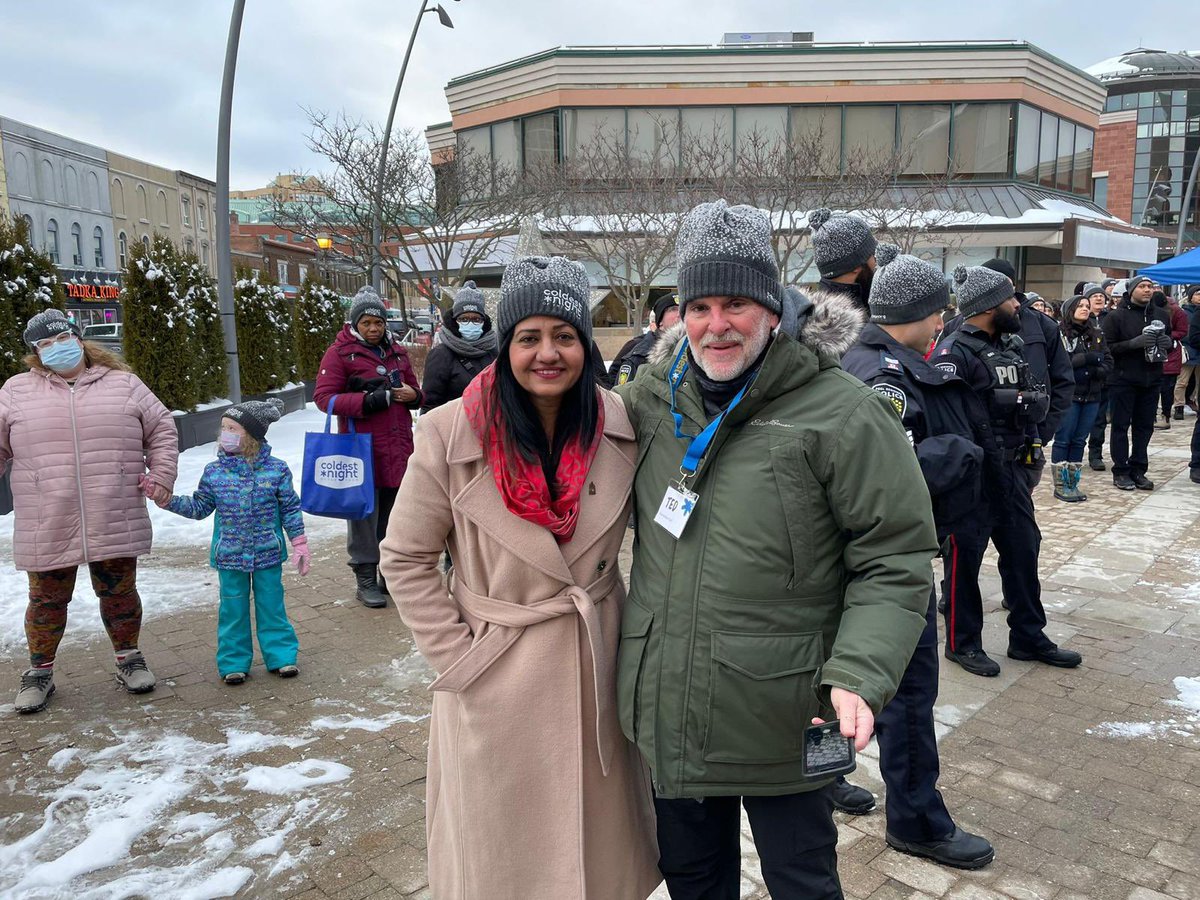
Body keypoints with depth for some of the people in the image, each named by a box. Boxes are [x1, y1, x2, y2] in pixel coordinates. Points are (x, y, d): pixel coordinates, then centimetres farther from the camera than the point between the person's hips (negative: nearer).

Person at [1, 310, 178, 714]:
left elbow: (161, 429, 9)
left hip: (115, 525, 0)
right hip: (46, 531, 1)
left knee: (119, 593, 12)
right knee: (47, 601, 12)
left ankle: (129, 658, 31)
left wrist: (161, 475, 0)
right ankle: (39, 672, 31)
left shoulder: (123, 384, 6)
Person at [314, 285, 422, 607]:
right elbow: (324, 397, -8)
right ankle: (365, 579, 11)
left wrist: (412, 395, -3)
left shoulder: (397, 352, 15)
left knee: (395, 513, 12)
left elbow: (413, 390, 23)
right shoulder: (340, 352, -2)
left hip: (397, 447, 5)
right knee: (364, 511, 1)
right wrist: (367, 401, -20)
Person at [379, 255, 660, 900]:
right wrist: (458, 657, -10)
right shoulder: (452, 433, -15)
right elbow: (405, 560, -7)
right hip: (497, 681, -2)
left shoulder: (619, 428, -7)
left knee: (596, 840, 21)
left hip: (596, 670, 3)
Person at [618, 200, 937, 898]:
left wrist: (859, 677, -23)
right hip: (669, 713, 5)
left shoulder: (844, 414, -15)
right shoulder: (650, 398, 1)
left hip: (781, 724, -4)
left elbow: (895, 564, -11)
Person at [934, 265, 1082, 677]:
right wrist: (1002, 401, -24)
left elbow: (1036, 397, 19)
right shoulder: (953, 352, -15)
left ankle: (1028, 637, 32)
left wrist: (1031, 403, 1)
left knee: (1023, 549, 16)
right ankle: (962, 642, 19)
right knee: (965, 557, 4)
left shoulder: (1010, 344, 12)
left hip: (1010, 468, 9)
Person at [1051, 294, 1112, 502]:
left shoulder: (1097, 334, 12)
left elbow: (1108, 362, 9)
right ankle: (1060, 485, 7)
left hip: (1091, 396, 6)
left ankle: (1073, 484, 16)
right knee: (1063, 440, 0)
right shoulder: (1060, 334, -7)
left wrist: (1095, 371, -11)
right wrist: (1087, 358, -17)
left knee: (1079, 441, 9)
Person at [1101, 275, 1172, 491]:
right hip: (1123, 380, -5)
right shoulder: (1116, 316, -6)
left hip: (1152, 380, 5)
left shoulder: (1161, 315, 11)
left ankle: (1138, 470, 17)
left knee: (1145, 426, 8)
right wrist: (1135, 342, -22)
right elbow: (1107, 347, -11)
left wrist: (1167, 343, -2)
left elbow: (1169, 341, 21)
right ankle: (1121, 471, 8)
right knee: (1121, 426, 1)